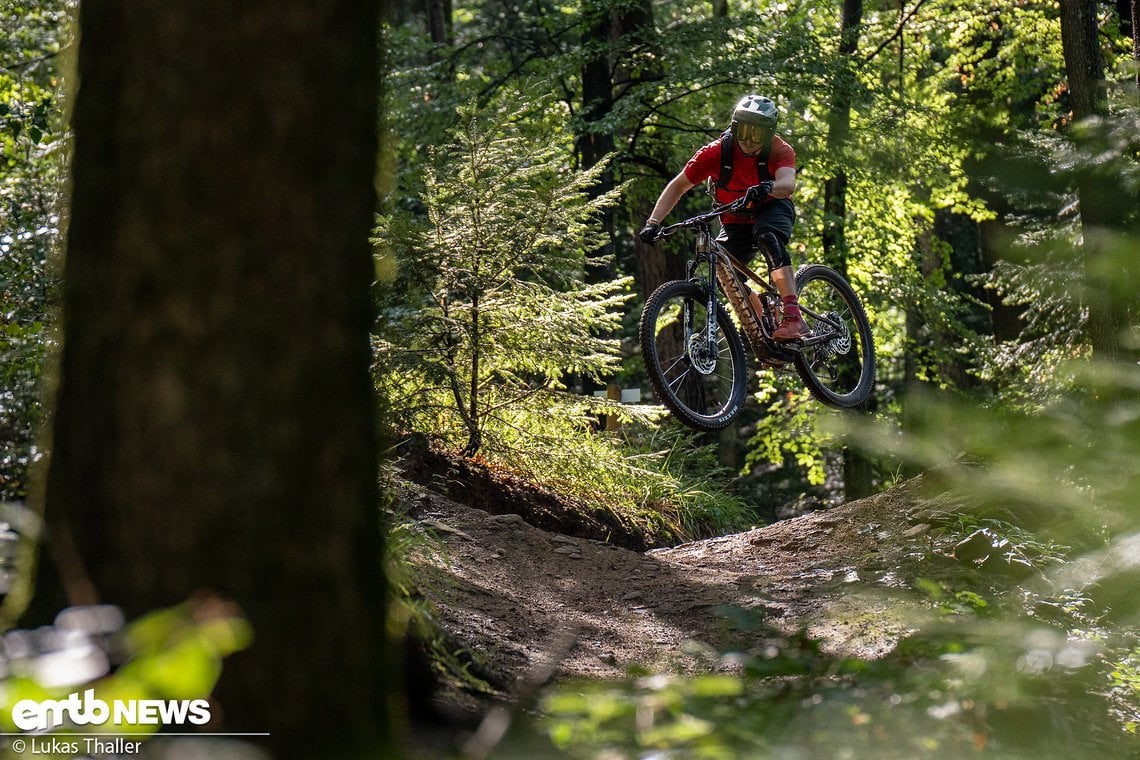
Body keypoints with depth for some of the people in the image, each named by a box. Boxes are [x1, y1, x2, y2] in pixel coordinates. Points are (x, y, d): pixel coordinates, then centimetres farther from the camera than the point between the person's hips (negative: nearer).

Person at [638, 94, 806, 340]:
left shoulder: (780, 151, -23)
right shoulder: (717, 152, -21)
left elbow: (788, 184, -43)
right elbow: (678, 186, -15)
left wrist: (768, 188, -66)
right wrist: (653, 223, -27)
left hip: (772, 209, -3)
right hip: (735, 222, 3)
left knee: (767, 236, -35)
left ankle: (793, 317, -45)